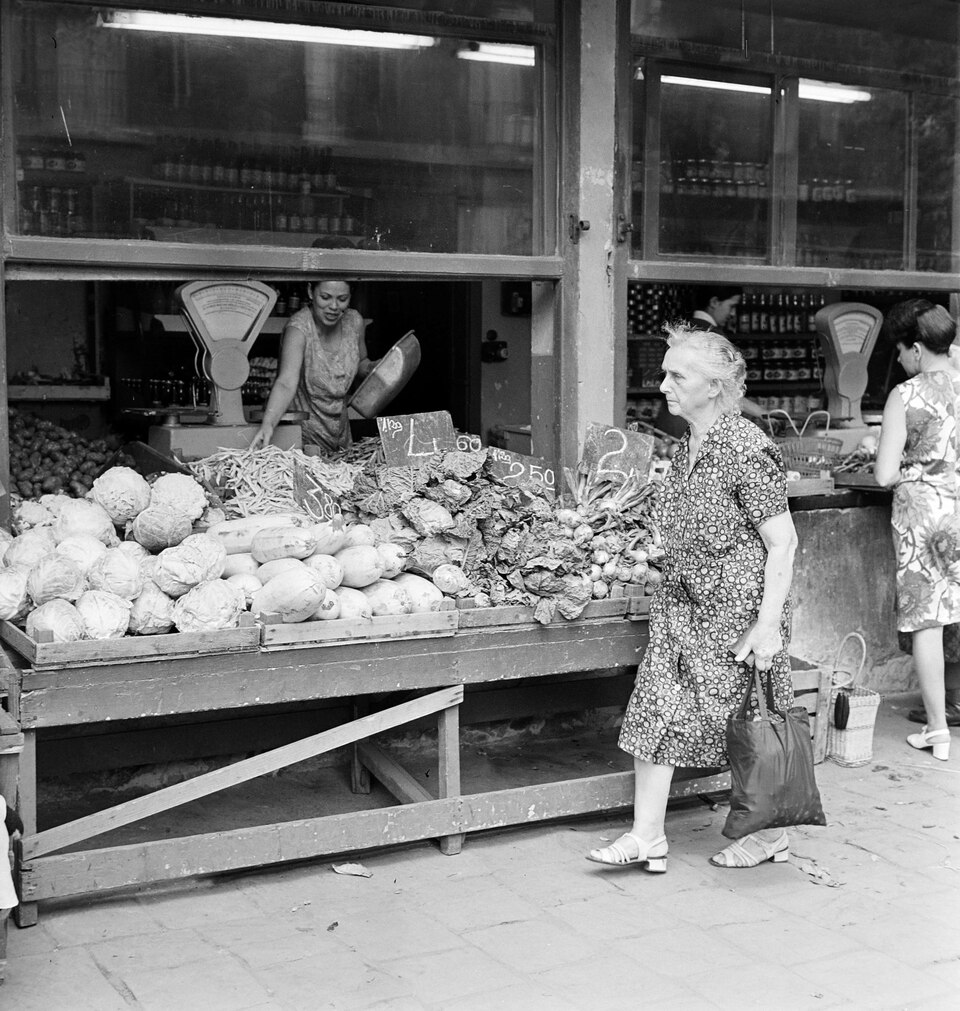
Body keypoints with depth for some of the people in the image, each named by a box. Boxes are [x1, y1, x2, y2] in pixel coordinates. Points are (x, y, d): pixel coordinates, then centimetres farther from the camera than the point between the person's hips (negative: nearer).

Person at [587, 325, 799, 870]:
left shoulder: (747, 449, -17)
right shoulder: (686, 447, 9)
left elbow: (782, 541, -17)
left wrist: (768, 624, -21)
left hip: (737, 608, -8)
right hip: (682, 605, 8)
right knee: (656, 710, 4)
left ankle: (771, 835, 23)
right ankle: (648, 837, 11)